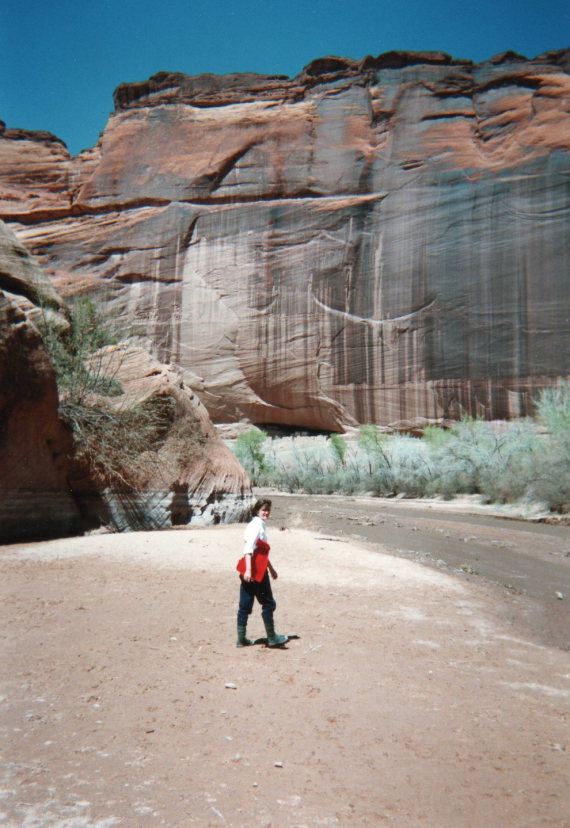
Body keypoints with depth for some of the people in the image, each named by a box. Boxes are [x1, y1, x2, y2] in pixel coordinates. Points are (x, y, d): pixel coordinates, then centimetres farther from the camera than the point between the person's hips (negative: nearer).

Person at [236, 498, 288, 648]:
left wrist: (271, 568, 32)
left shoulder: (260, 525, 16)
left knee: (245, 605, 10)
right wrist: (248, 569, -34)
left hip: (253, 570, 9)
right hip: (255, 570, -9)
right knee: (268, 603, 3)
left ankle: (241, 639, 16)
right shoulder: (257, 525, -13)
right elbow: (249, 548, -25)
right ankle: (272, 638, 13)